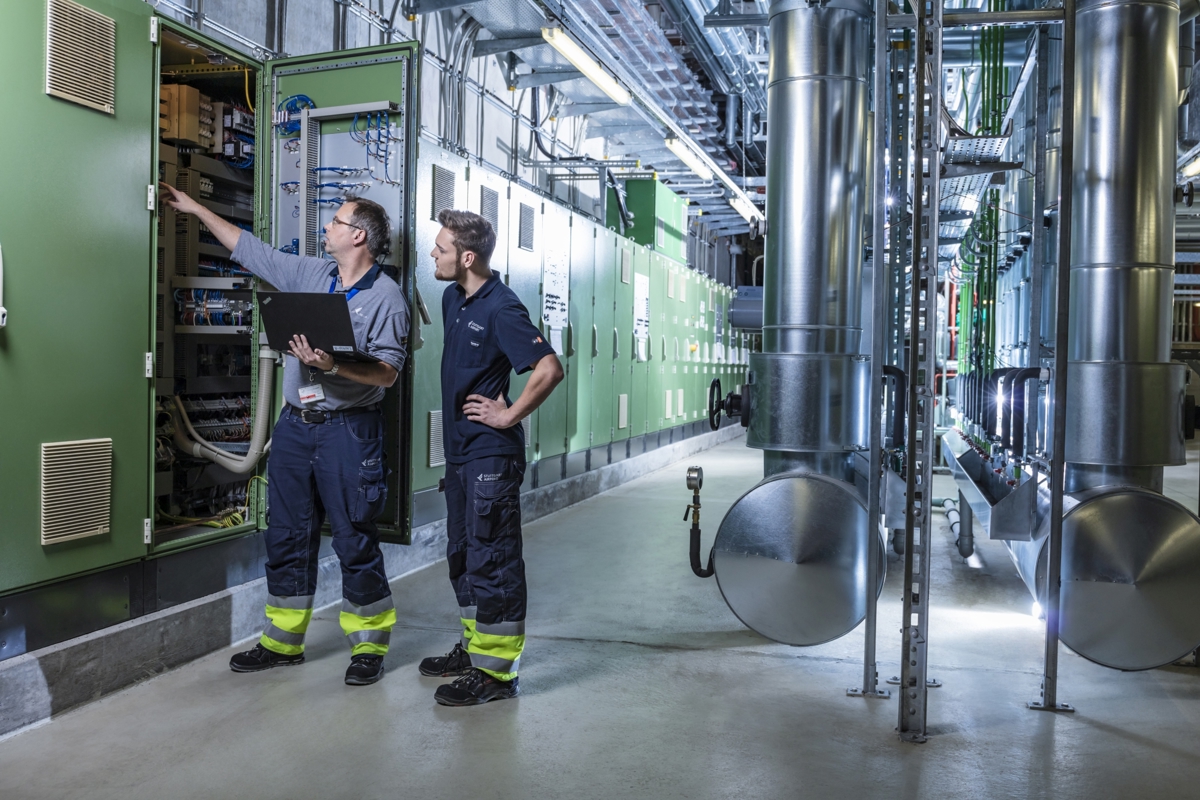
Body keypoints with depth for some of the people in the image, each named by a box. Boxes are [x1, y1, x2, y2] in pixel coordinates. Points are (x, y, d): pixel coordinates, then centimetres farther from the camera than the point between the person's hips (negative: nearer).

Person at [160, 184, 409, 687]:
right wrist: (196, 210, 27)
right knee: (286, 536, 12)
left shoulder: (385, 297, -7)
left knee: (355, 541, -1)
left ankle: (369, 647, 12)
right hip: (295, 424, 7)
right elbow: (249, 248, 23)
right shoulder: (308, 274, 13)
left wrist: (334, 366, -27)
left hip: (346, 430, -7)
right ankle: (283, 641, 26)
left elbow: (387, 373, -13)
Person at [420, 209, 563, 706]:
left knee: (492, 559, -3)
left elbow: (549, 369, -26)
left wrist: (508, 416, -17)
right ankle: (474, 647, 33)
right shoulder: (452, 298, 11)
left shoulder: (500, 307, -18)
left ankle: (496, 670, 6)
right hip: (459, 447, 10)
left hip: (492, 454, -10)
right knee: (462, 553, 18)